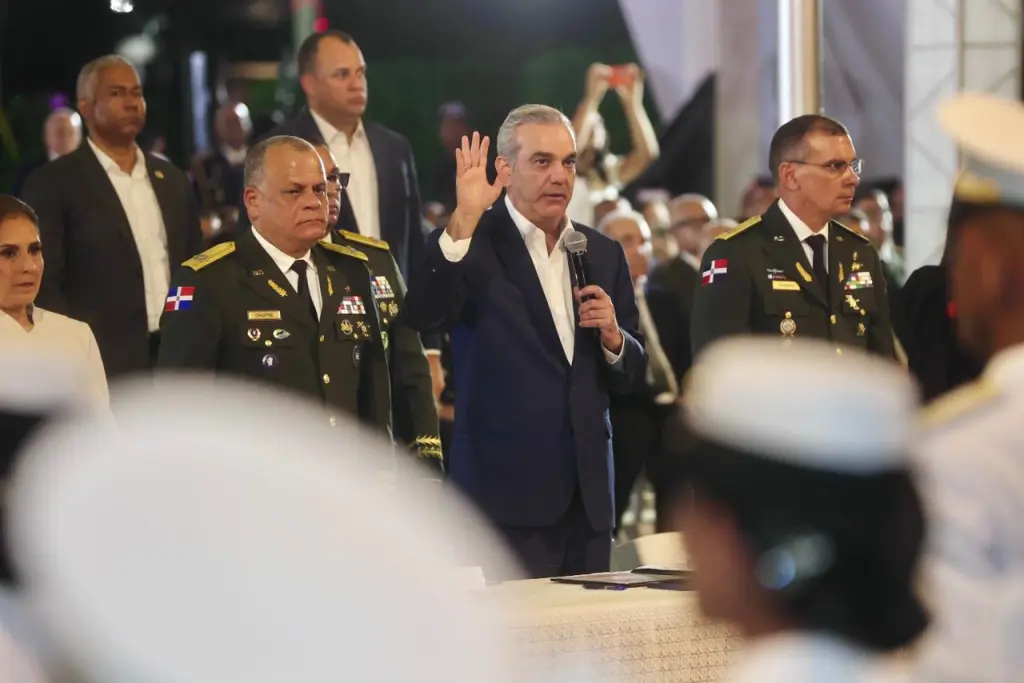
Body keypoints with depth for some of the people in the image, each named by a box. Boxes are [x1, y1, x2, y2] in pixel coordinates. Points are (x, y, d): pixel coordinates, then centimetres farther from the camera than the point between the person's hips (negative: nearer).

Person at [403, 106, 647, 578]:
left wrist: (612, 336, -6)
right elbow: (423, 316, -21)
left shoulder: (603, 254, 13)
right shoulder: (474, 244, -2)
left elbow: (631, 376, 16)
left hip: (587, 494, 5)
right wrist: (464, 220, -28)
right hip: (507, 493, -5)